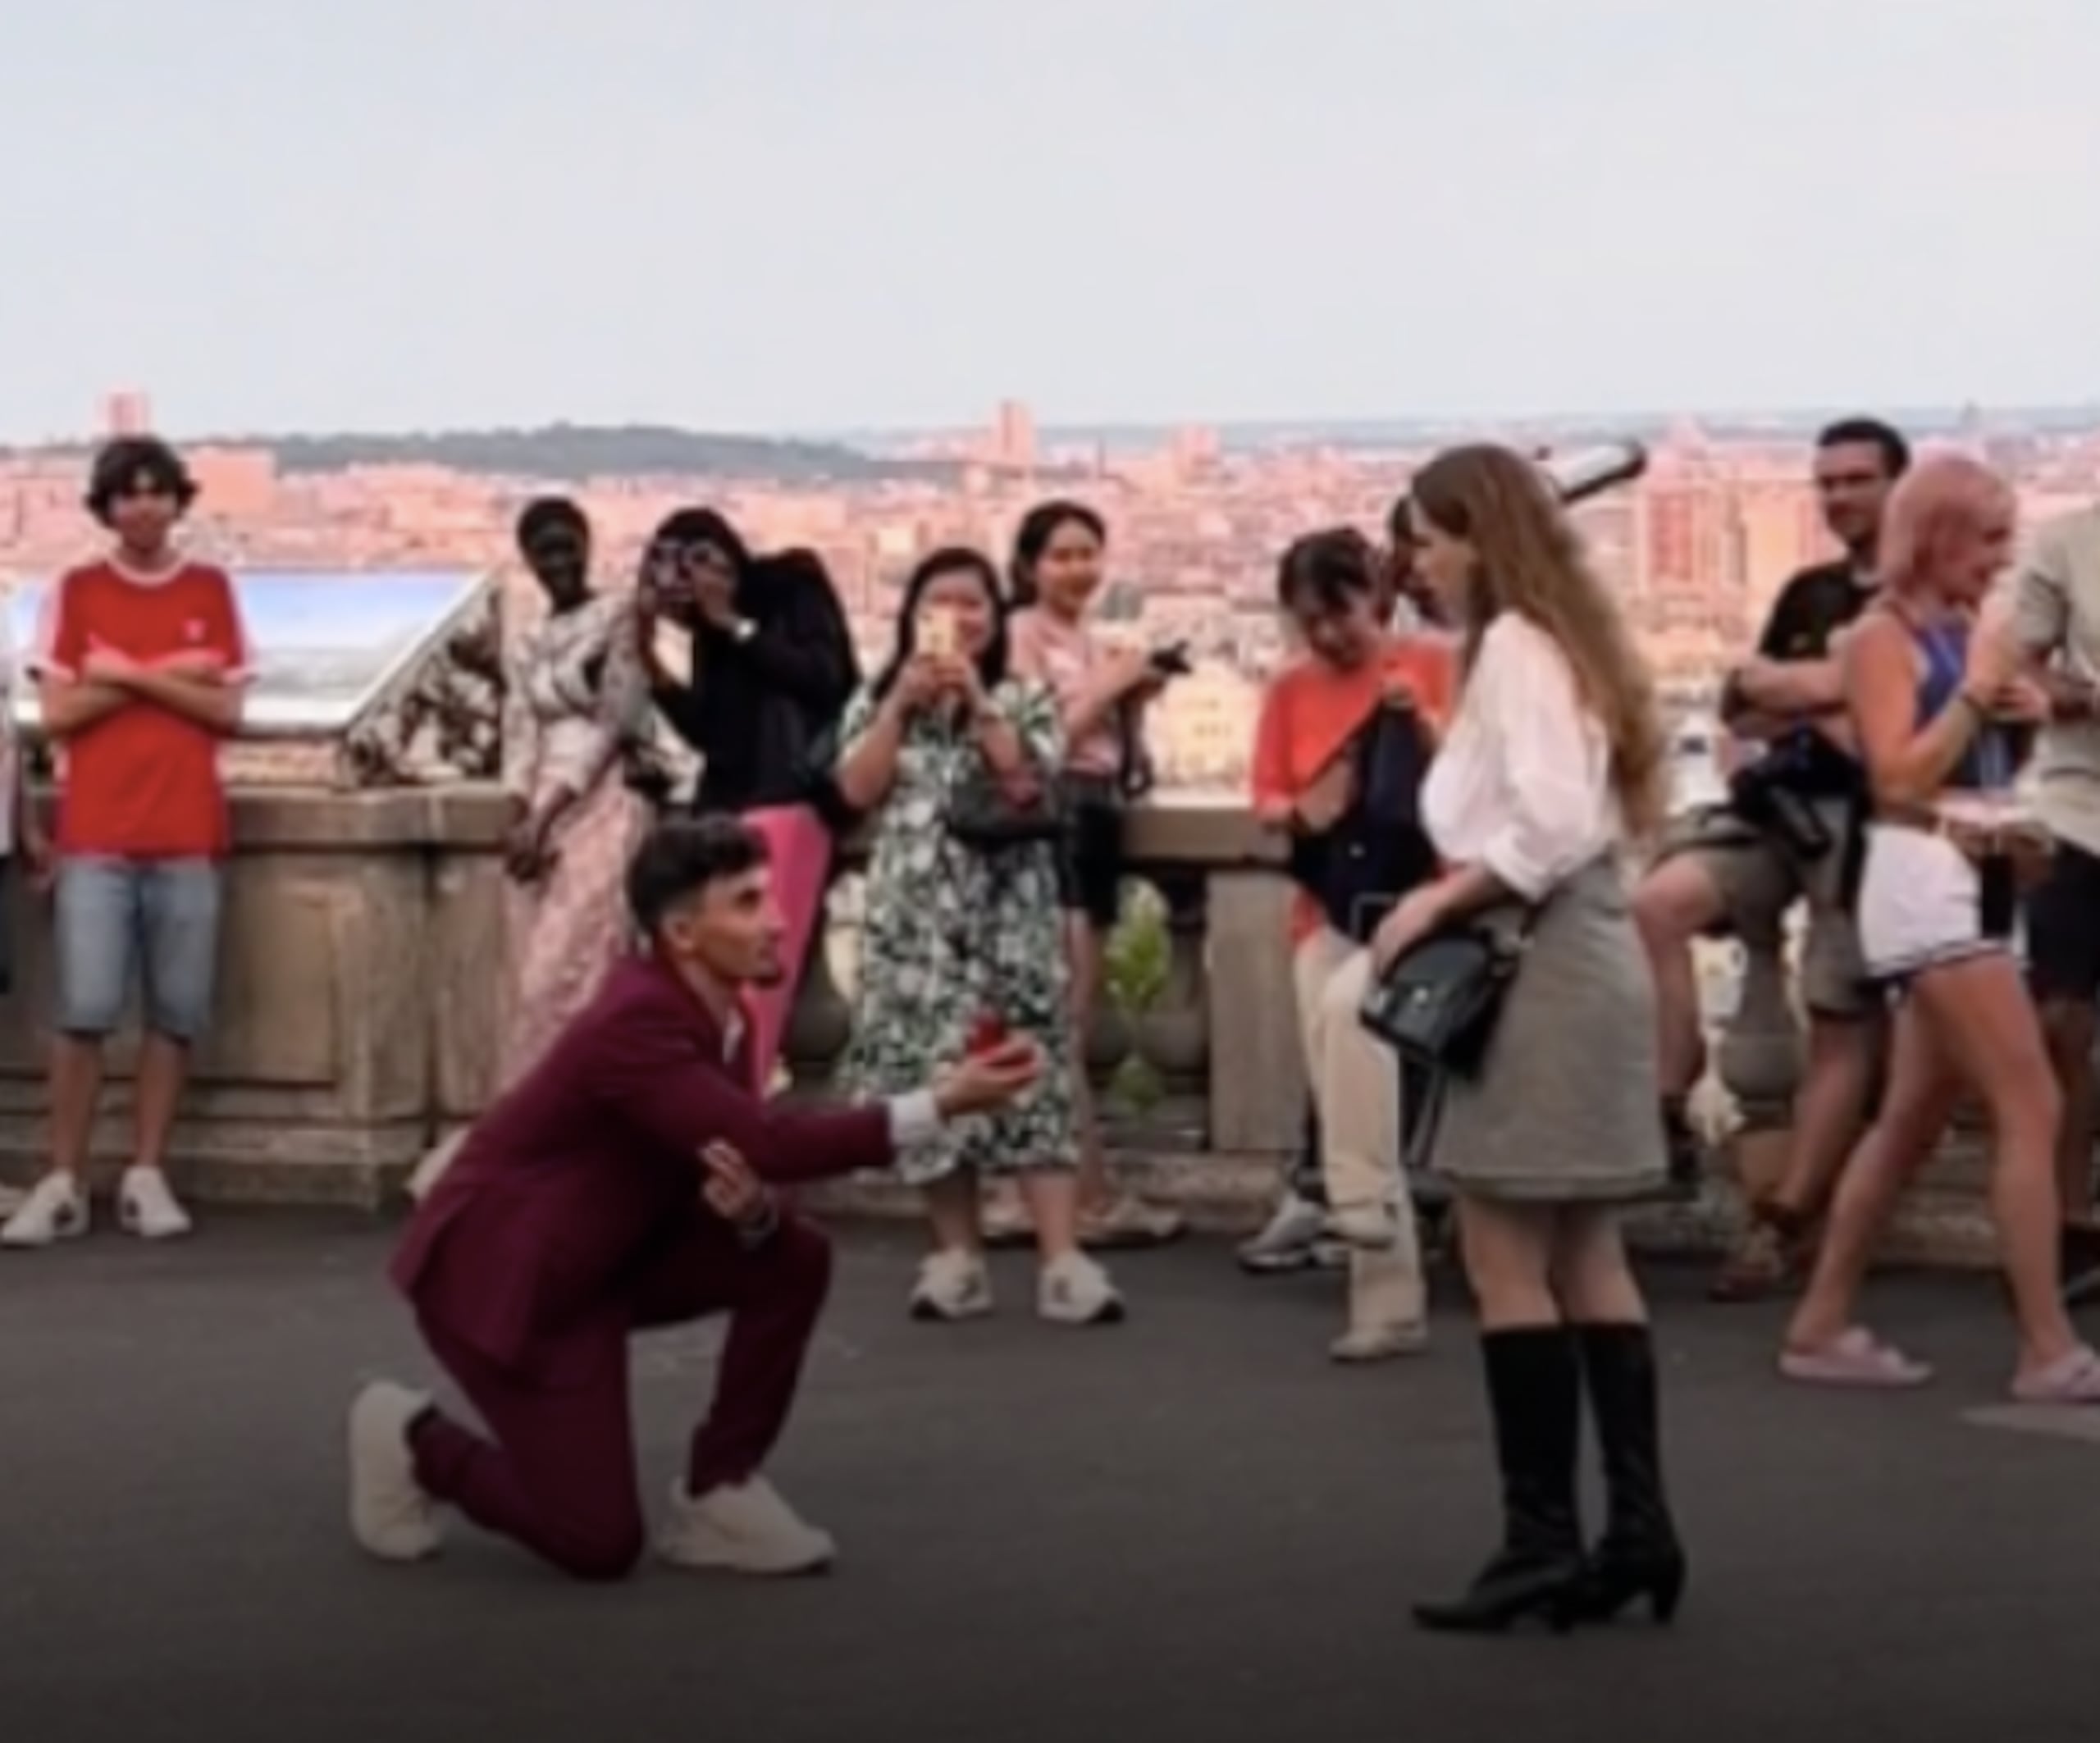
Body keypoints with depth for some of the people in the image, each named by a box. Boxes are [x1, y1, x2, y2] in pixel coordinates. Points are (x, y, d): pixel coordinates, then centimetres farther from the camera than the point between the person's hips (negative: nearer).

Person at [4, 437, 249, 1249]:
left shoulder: (211, 589, 9)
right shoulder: (75, 592, 6)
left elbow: (226, 709, 2)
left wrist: (130, 675, -8)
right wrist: (170, 674, -6)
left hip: (189, 836, 2)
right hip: (96, 837, -1)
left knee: (176, 1013, 0)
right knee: (86, 1011, -8)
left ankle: (146, 1175, 7)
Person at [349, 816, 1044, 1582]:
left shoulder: (722, 1017, -1)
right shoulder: (634, 1022, -29)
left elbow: (743, 1161, 4)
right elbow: (768, 1142, -39)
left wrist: (752, 1211, -22)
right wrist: (938, 1105, -40)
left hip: (606, 1254, 9)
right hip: (500, 1272, -9)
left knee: (794, 1258, -8)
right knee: (600, 1544, -9)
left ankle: (718, 1493, 3)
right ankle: (413, 1442, 15)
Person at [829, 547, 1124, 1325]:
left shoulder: (1025, 699, 5)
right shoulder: (876, 699, 10)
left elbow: (1025, 781, -12)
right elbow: (857, 790, -4)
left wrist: (975, 698, -14)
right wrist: (901, 705, -9)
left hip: (1007, 913, -2)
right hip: (914, 918, 2)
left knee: (1030, 1073, -9)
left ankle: (1062, 1259, -14)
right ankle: (957, 1253, 9)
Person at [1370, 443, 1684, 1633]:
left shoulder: (1515, 644, -11)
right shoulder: (1562, 638, 17)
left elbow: (1556, 826, -22)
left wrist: (1439, 899, -15)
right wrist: (1458, 899, 9)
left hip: (1541, 967, -10)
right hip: (1583, 958, 10)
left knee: (1507, 1257, -6)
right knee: (1584, 1256, 9)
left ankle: (1543, 1539, -5)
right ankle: (1638, 1526, 9)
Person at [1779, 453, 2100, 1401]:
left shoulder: (1969, 629, 14)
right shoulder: (1885, 636, -8)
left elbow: (1988, 762, 20)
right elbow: (1899, 776, -18)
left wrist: (2023, 707, 1)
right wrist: (1979, 684, -15)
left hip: (1980, 883, 9)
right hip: (1927, 883, -9)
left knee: (1913, 1118, 11)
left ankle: (1821, 1325, 18)